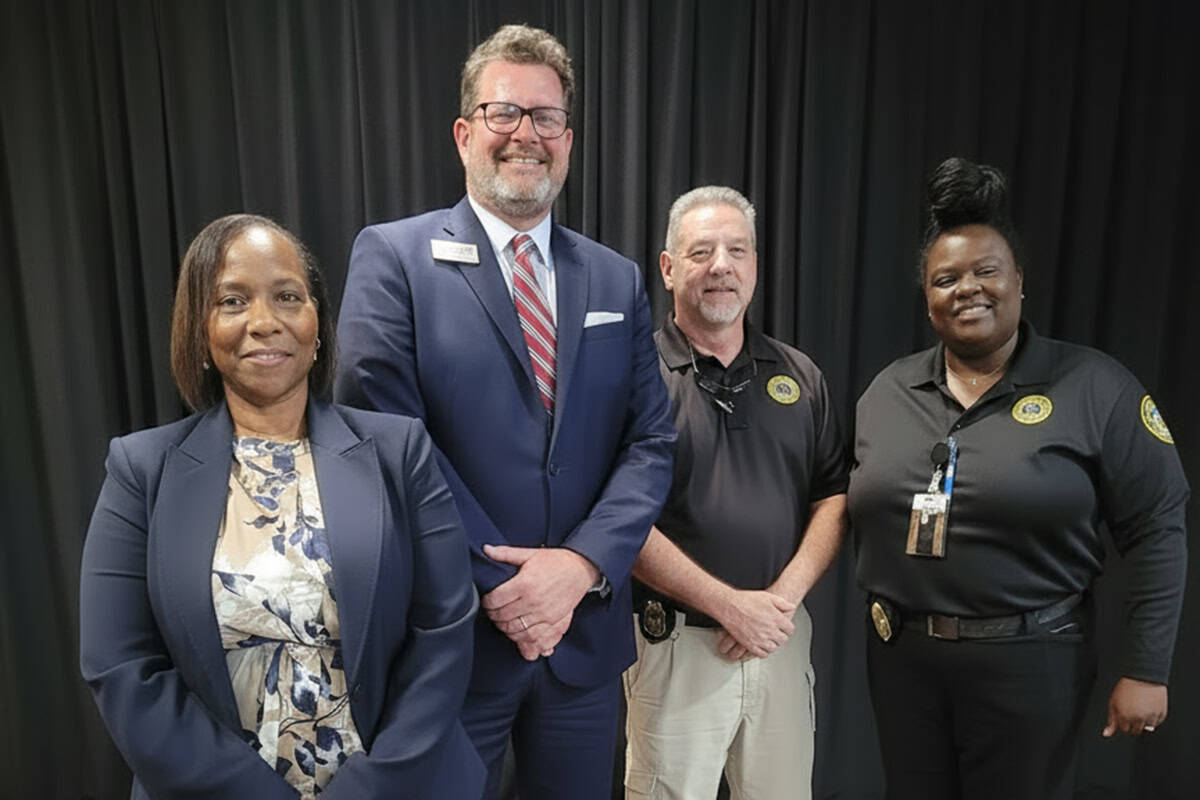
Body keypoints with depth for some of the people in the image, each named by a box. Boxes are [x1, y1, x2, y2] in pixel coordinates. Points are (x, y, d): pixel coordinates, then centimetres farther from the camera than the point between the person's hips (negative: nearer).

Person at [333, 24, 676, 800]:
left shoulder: (618, 280, 6)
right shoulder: (393, 256, -6)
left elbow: (652, 440, 1)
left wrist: (581, 564, -14)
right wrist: (493, 583, -16)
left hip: (586, 632, 4)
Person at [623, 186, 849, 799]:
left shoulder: (800, 377, 6)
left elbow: (832, 498, 6)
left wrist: (784, 597, -8)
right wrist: (730, 604, -14)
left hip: (782, 636, 4)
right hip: (675, 642, -4)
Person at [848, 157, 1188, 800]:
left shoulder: (1094, 386, -8)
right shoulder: (888, 391, 3)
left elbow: (1156, 530, -7)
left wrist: (1146, 671, -8)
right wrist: (876, 612, 5)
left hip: (1028, 662, -3)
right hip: (900, 657, 4)